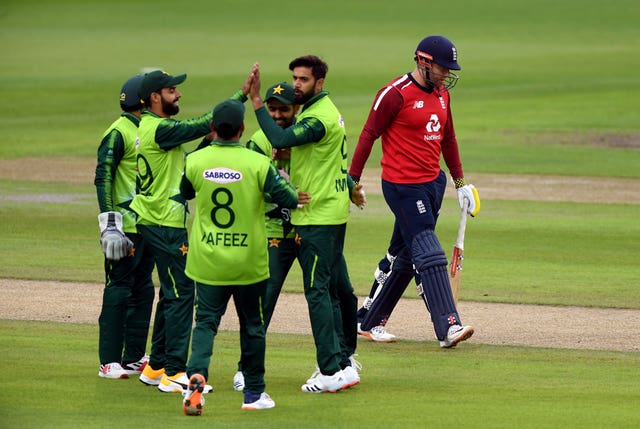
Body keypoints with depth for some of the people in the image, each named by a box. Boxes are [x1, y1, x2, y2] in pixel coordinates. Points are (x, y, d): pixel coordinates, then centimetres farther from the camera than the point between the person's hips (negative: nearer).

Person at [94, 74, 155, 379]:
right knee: (119, 291, -6)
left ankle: (134, 357, 18)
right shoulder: (119, 133, -12)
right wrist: (109, 222, -22)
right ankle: (109, 362, -4)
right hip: (125, 225, -9)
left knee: (142, 290, 12)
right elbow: (103, 178, -16)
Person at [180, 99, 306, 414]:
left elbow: (186, 193, 15)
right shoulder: (257, 163, -12)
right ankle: (254, 392, 21)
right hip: (248, 261, -1)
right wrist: (296, 198, 15)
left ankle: (197, 374, -22)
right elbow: (286, 197, -10)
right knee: (252, 326, 13)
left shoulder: (195, 161, -5)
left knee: (206, 321, 4)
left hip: (208, 261, 1)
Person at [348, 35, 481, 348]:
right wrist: (353, 182, -13)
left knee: (406, 256, 12)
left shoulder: (441, 93, 12)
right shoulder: (395, 94, -13)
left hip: (434, 182, 8)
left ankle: (370, 322, 21)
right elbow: (368, 135, -11)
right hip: (403, 187, -8)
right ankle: (448, 327, -17)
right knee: (429, 257, -13)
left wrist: (460, 182, 21)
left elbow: (448, 138, 22)